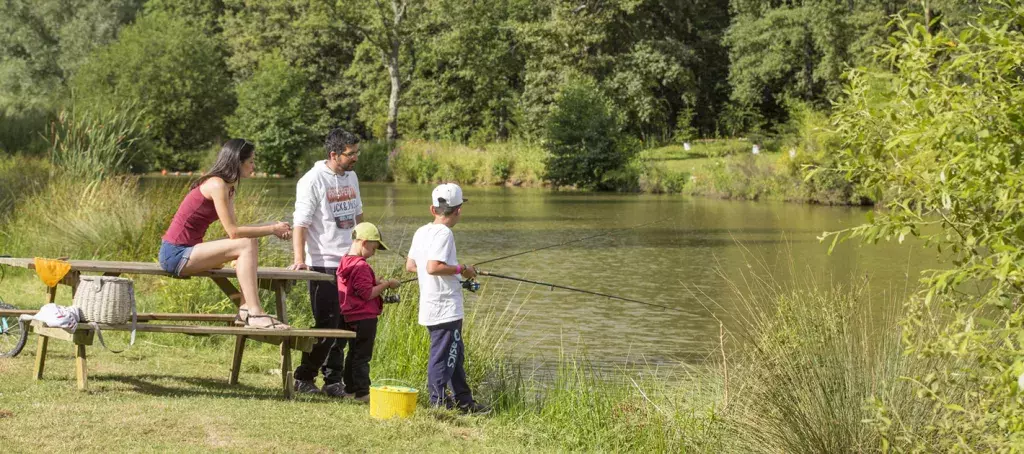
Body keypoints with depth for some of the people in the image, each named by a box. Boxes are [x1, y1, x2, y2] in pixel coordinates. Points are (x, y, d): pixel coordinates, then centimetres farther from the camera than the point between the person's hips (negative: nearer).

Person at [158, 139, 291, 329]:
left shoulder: (229, 186, 13)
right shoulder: (217, 185, -17)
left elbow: (234, 227, 9)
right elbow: (233, 232, -19)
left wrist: (272, 228, 0)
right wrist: (272, 229, -12)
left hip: (187, 251, 10)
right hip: (175, 254, -10)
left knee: (250, 243, 5)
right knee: (246, 245, -20)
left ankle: (245, 310, -2)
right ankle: (255, 315, -23)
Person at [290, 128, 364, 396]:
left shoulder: (351, 177, 12)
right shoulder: (313, 180, -11)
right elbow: (300, 223, -16)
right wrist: (299, 259, -26)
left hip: (349, 263, 7)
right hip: (323, 264, -7)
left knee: (343, 324, 8)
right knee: (326, 325, -7)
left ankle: (333, 380, 16)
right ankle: (304, 378, 6)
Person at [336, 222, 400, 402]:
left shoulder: (345, 262, 10)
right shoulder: (361, 266, -19)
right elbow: (367, 293, -20)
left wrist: (377, 283, 12)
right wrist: (386, 284, -12)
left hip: (350, 318, 10)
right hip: (364, 318, -10)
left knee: (354, 354, 17)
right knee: (362, 356, -6)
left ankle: (350, 388, 23)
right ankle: (362, 392, -5)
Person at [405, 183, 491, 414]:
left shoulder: (422, 232, 11)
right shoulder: (443, 233, -16)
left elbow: (410, 265, 16)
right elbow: (433, 267, -26)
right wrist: (461, 269, -14)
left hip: (430, 306, 10)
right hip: (445, 308, -10)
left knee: (455, 352, 17)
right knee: (443, 356, -3)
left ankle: (464, 400, 24)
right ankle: (438, 402, 1)